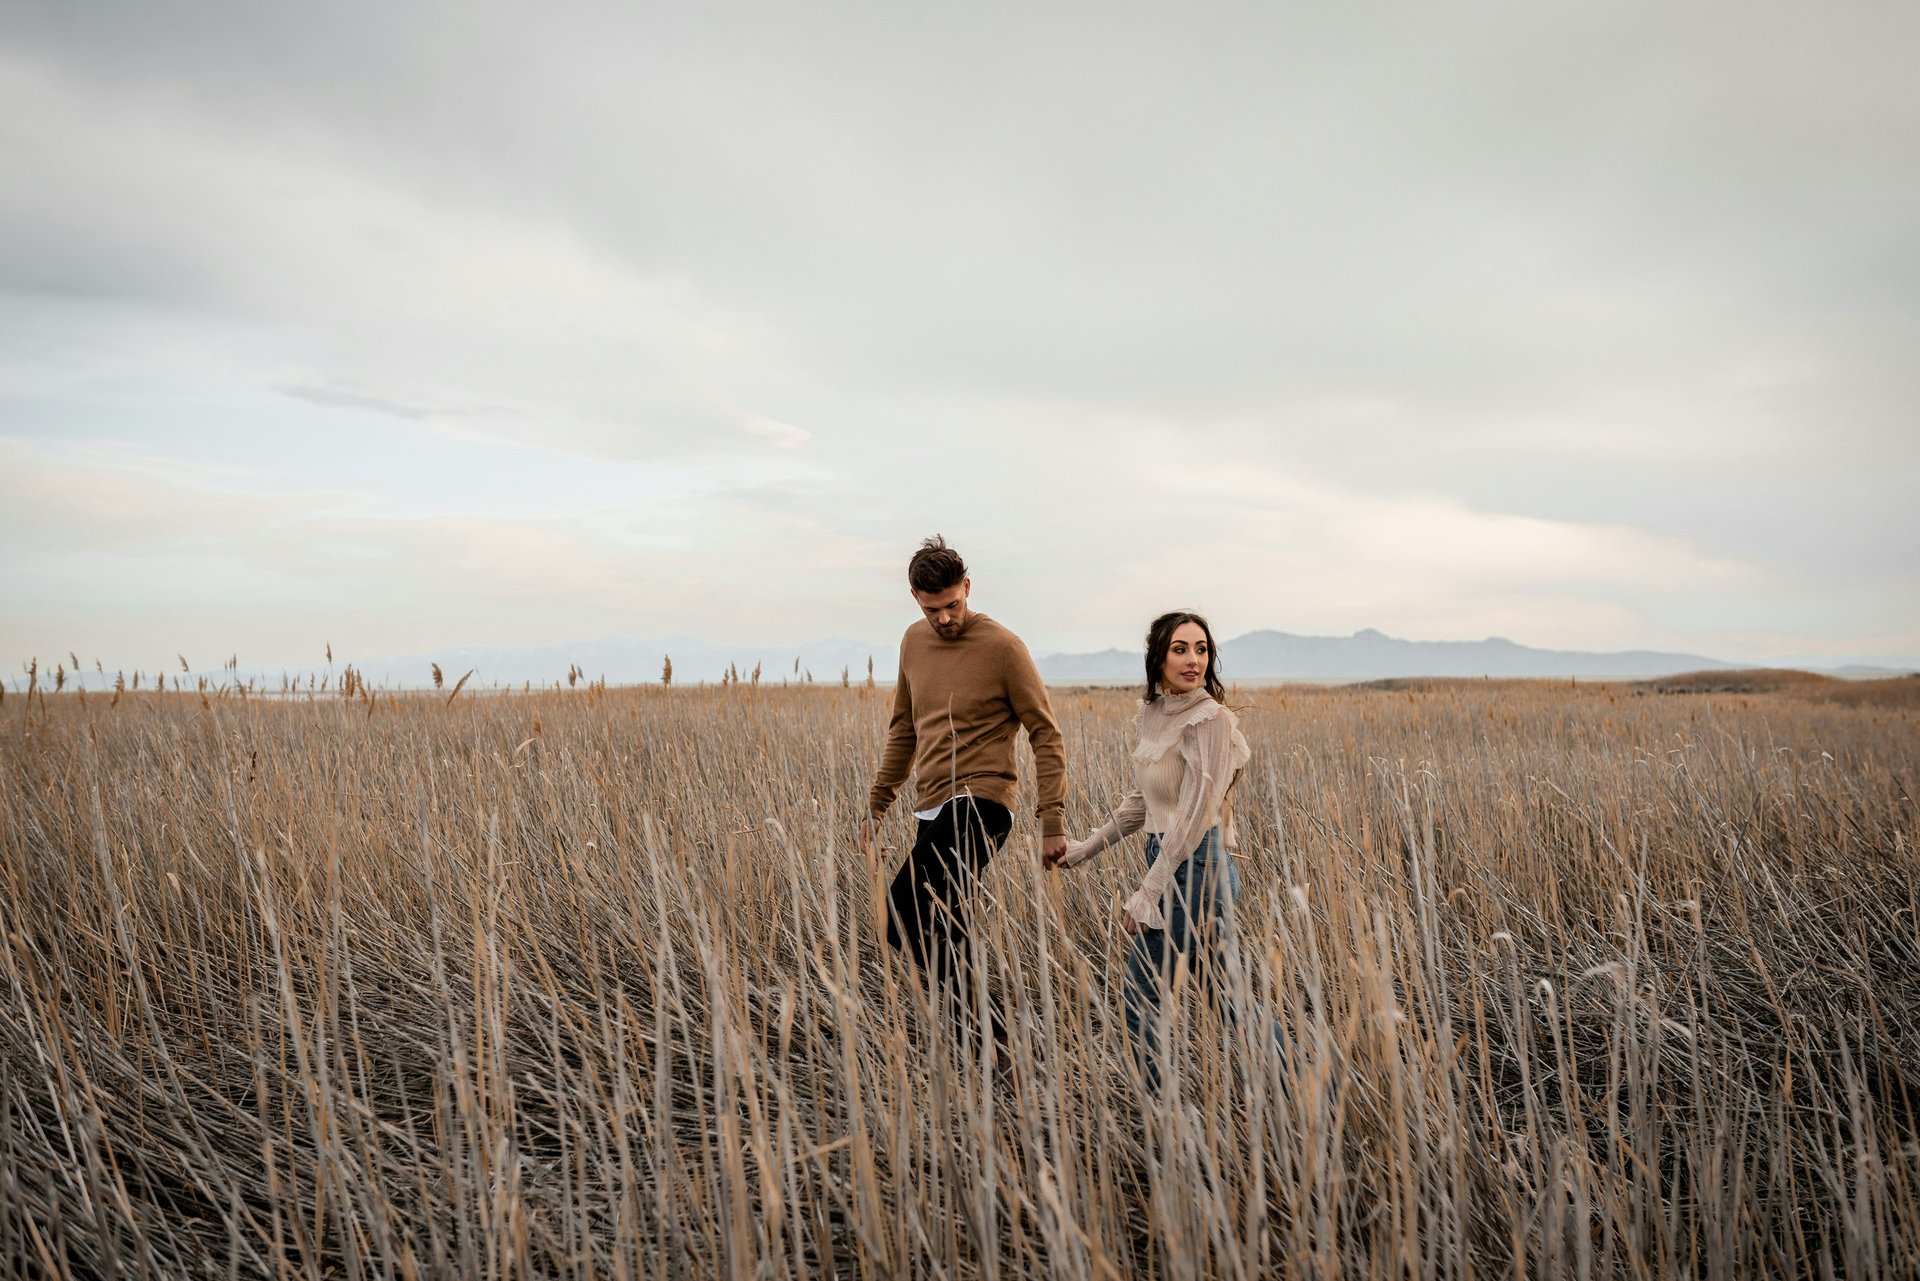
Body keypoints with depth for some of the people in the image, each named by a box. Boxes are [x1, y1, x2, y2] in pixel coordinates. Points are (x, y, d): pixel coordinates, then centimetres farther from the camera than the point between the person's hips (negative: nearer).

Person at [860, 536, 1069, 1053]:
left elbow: (1046, 736, -5)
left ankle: (986, 1025, -10)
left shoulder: (1002, 647, -7)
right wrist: (877, 803, 20)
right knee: (942, 933, 9)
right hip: (932, 811, 8)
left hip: (979, 803, -7)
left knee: (902, 917, -20)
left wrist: (1053, 819, -11)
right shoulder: (914, 641, 13)